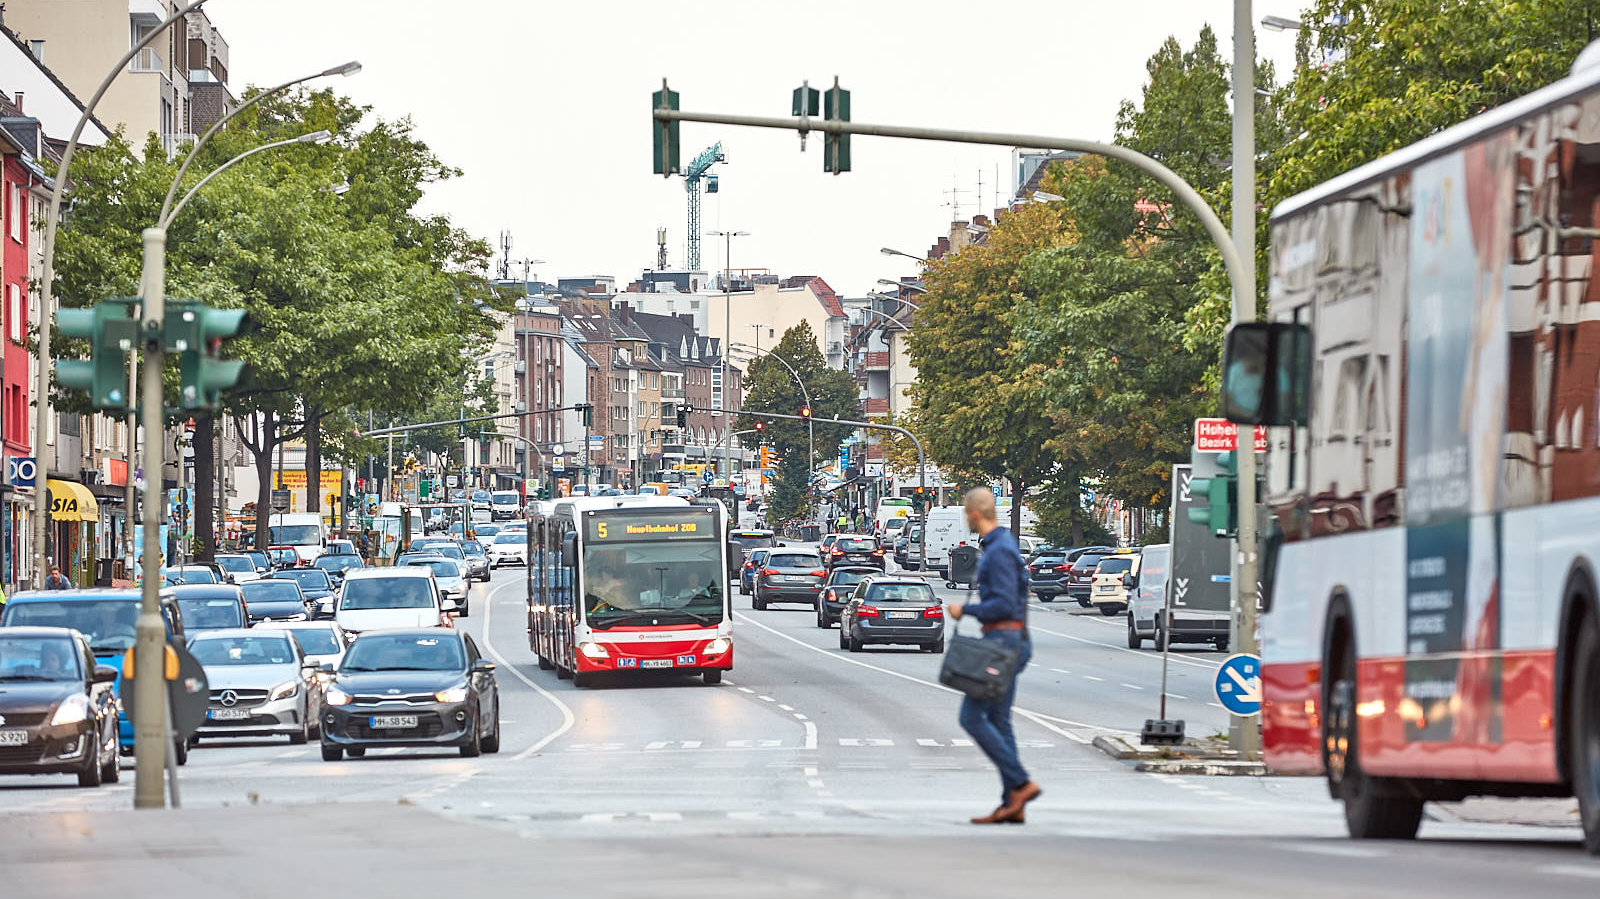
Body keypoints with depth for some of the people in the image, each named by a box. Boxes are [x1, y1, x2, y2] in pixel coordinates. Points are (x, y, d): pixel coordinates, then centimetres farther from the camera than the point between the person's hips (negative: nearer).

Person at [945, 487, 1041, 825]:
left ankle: (1020, 784, -12)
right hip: (1008, 641, 10)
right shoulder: (1001, 544, 17)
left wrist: (966, 610, -12)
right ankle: (1012, 804, 5)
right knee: (997, 720, 8)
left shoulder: (999, 551, -16)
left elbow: (1004, 604, -23)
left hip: (1001, 640, -10)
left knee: (972, 717, -9)